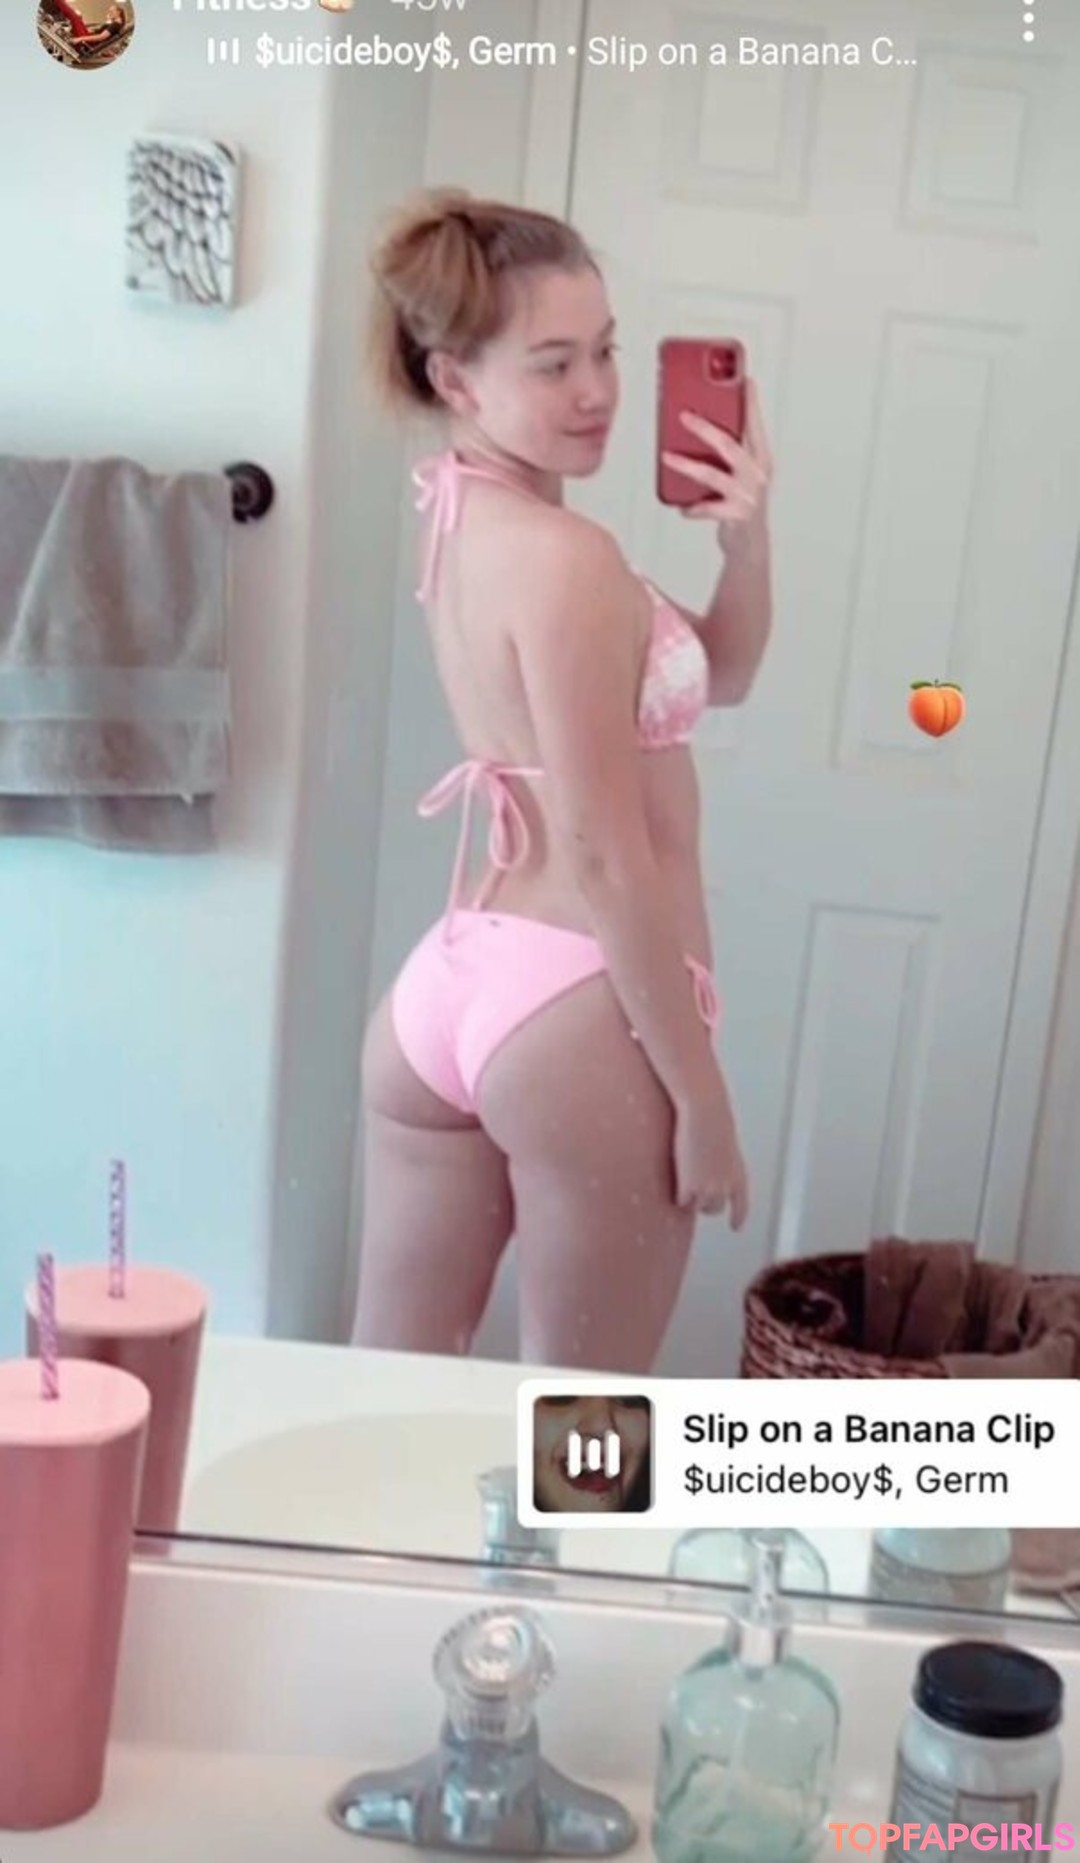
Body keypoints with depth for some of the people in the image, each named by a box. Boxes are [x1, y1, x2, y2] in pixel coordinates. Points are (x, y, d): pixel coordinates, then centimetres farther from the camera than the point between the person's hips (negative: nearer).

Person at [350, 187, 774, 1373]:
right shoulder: (566, 556, -16)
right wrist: (703, 1093, -12)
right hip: (576, 1008, -8)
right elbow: (608, 859, -18)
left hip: (448, 985, 9)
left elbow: (718, 677, 17)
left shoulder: (469, 519, 11)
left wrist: (746, 534, 0)